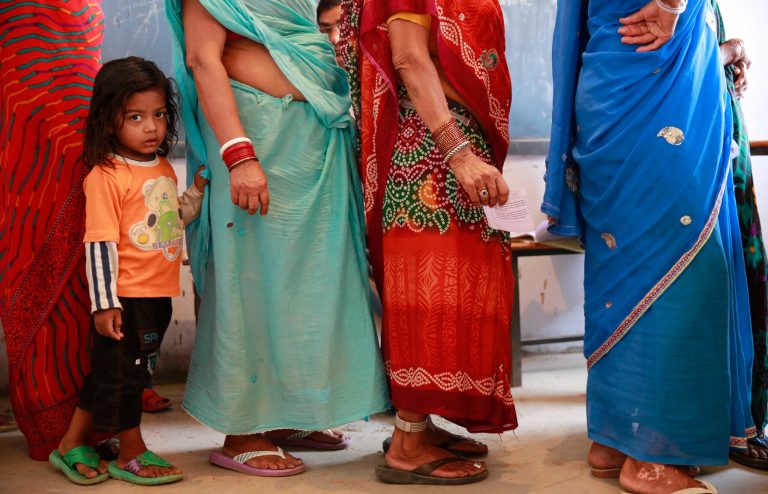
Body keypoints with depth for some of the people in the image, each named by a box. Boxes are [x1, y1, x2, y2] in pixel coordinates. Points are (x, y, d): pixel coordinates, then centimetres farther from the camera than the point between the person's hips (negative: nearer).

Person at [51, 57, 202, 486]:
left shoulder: (165, 169, 9)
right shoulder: (106, 176, -16)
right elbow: (99, 244, -18)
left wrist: (198, 193, 7)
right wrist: (104, 302, -20)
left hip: (158, 295, 8)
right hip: (125, 298, -8)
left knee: (110, 372, 16)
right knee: (121, 372, 5)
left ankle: (73, 445, 29)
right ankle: (132, 454, 20)